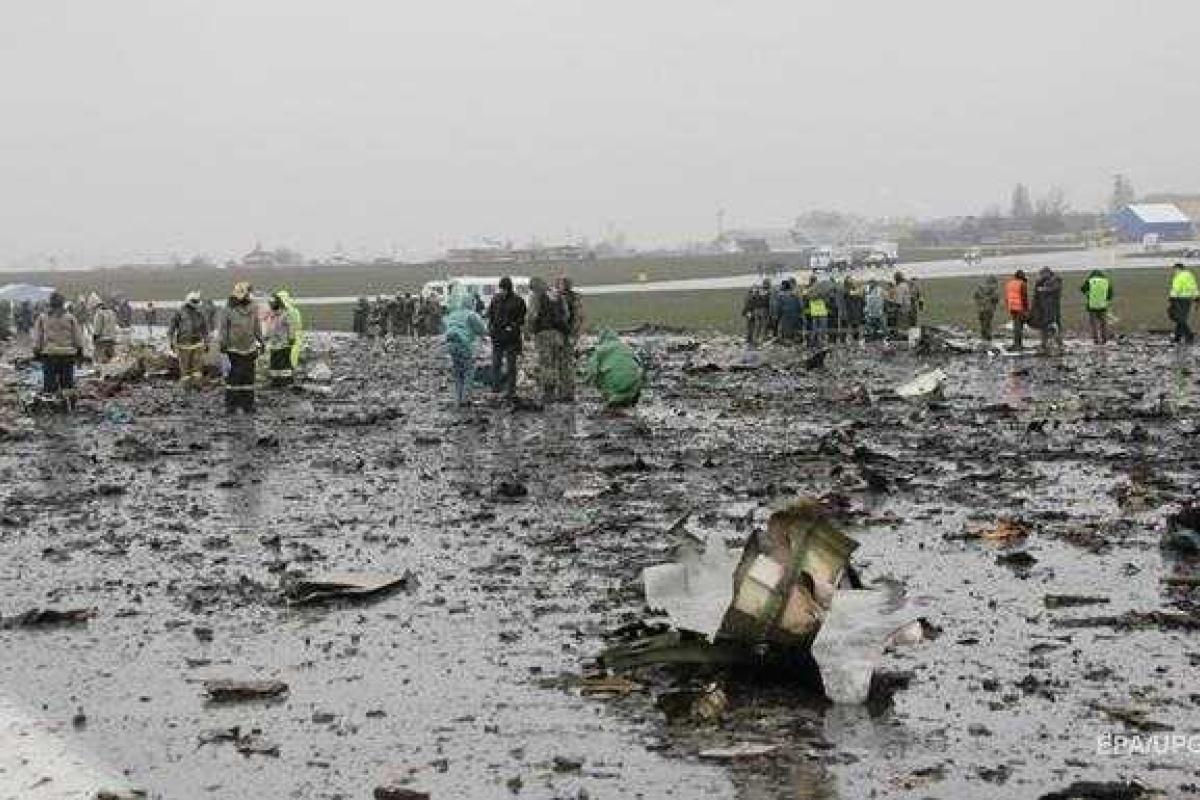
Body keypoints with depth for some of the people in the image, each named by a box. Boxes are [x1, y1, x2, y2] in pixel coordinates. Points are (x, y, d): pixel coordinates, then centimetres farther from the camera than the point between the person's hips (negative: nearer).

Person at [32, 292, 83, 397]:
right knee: (67, 382, 5)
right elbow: (77, 335, 3)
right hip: (67, 353, 0)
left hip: (49, 354, 0)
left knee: (49, 384, 3)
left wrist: (36, 352, 10)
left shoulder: (42, 317, 4)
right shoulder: (70, 317, 1)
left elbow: (37, 337, 5)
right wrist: (79, 349, 12)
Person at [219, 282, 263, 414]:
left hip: (249, 349, 4)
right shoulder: (229, 309, -7)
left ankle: (247, 404, 14)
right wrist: (223, 345, -6)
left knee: (248, 377, 7)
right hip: (234, 349, -4)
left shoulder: (251, 308, 3)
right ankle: (231, 405, 6)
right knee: (233, 377, -1)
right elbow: (224, 329, -4)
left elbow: (257, 326, 11)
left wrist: (260, 342, 9)